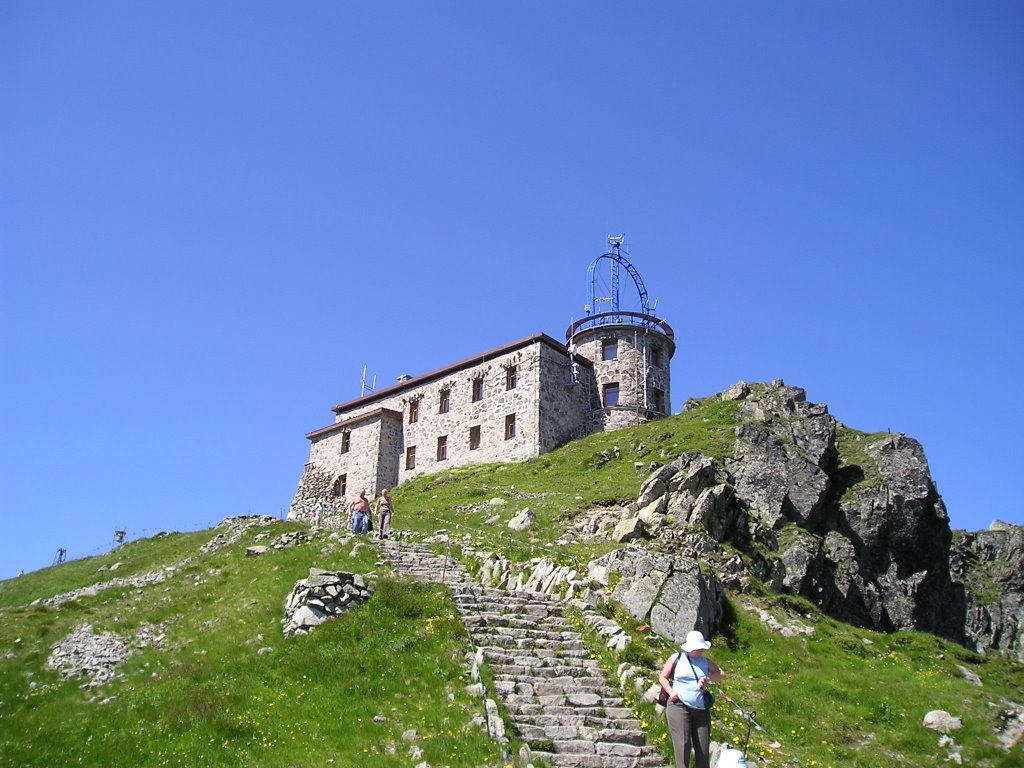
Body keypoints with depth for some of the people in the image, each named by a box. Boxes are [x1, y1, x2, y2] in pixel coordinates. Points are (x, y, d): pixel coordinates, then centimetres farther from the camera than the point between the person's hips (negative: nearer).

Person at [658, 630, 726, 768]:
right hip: (679, 706, -4)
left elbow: (722, 674, 11)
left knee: (703, 746, 4)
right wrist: (671, 692, -11)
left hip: (701, 709, 4)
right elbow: (662, 677, 6)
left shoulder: (705, 662, 13)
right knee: (683, 744, -10)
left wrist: (708, 678, -7)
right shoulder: (676, 658, 3)